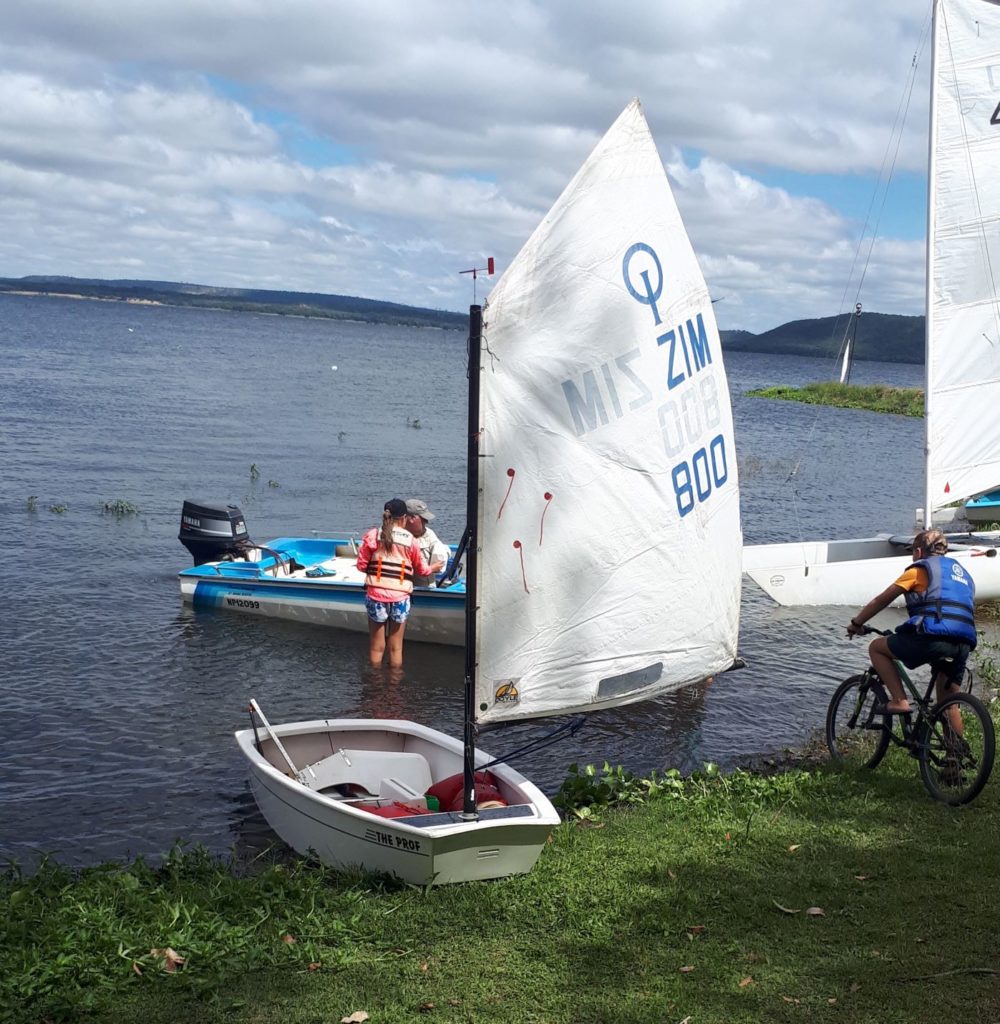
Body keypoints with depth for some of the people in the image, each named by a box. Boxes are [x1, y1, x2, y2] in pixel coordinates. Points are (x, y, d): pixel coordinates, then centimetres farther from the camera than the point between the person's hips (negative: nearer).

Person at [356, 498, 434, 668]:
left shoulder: (373, 535, -2)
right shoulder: (410, 540, 0)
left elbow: (361, 566, -2)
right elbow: (422, 569, 9)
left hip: (376, 596, 0)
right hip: (400, 597, 0)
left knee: (376, 647, 11)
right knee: (396, 648, 11)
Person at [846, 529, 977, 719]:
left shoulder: (920, 569, 11)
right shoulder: (961, 572, 30)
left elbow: (882, 600, 14)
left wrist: (856, 623, 25)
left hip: (932, 637, -6)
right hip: (964, 645, 6)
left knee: (876, 647, 12)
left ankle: (899, 701, 0)